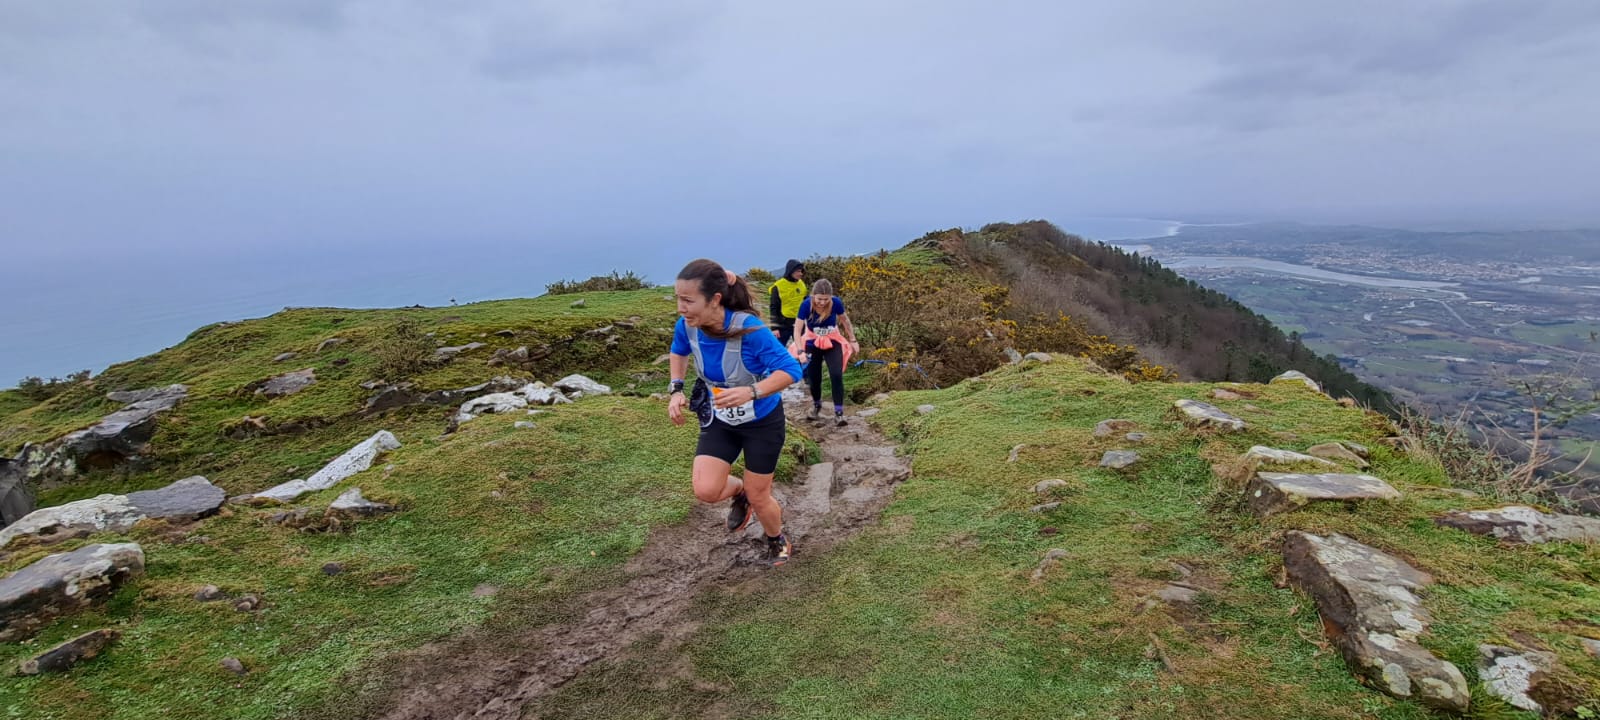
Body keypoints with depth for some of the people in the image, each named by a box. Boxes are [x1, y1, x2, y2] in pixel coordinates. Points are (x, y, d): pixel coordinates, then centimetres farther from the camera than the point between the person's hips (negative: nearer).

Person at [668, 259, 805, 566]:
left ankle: (778, 540, 44)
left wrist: (751, 392, -47)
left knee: (759, 497, 9)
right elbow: (679, 352, 6)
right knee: (705, 490, -12)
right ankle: (739, 492, 25)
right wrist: (676, 390, -8)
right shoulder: (687, 326, -18)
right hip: (719, 421, 4)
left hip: (762, 422, -4)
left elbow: (791, 370, -32)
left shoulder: (749, 329, -34)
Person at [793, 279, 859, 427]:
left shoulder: (836, 303, -22)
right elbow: (797, 330, -27)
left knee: (836, 376, -15)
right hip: (813, 344, 0)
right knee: (814, 378, 8)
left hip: (832, 342, 0)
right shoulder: (806, 305, -27)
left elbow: (844, 320, -2)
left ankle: (838, 413, -8)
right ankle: (817, 406, 36)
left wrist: (853, 341, 3)